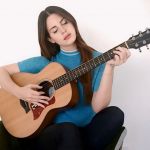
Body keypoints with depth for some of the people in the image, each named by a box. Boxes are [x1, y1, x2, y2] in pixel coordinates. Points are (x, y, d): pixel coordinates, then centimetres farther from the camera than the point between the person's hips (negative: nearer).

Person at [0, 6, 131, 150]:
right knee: (67, 129, -36)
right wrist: (19, 92, -12)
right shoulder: (45, 62, 1)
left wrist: (109, 66, -26)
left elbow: (98, 108, -15)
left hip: (87, 131, 2)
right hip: (51, 132, -1)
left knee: (114, 113, -28)